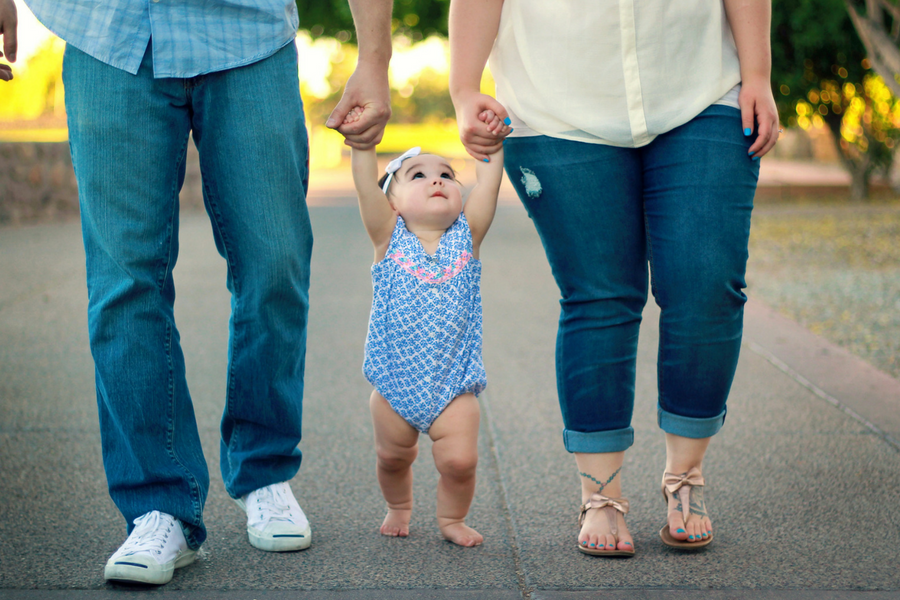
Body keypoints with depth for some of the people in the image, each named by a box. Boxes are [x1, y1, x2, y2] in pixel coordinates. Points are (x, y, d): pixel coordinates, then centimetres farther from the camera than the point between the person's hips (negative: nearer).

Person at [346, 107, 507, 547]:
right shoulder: (390, 239, -2)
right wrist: (362, 141, -25)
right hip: (395, 383, 0)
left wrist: (491, 143, -15)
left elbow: (488, 182, -5)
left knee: (459, 460, -10)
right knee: (392, 458, 13)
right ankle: (398, 509, 43)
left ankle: (451, 518, 18)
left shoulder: (466, 237, 3)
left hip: (453, 386, 0)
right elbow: (366, 185, -14)